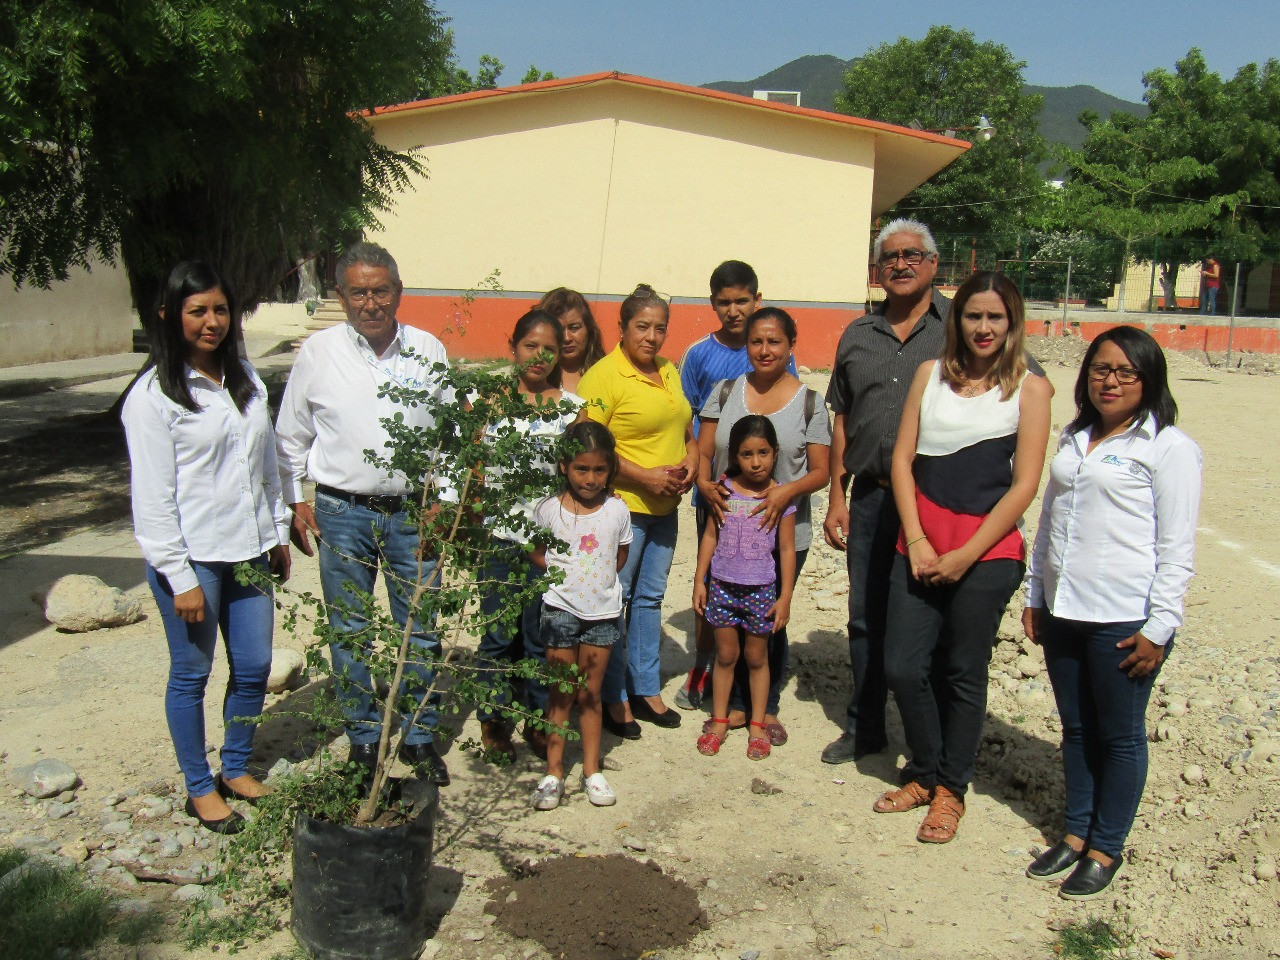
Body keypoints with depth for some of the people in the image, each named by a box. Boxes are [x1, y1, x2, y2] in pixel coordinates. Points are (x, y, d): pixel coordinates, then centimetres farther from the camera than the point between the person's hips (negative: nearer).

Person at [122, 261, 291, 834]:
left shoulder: (245, 378, 9)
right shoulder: (153, 396, -10)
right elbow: (152, 496, -12)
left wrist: (278, 533, 14)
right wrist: (181, 578, -14)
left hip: (248, 550, 6)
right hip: (192, 556, -6)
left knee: (254, 666, 11)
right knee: (191, 673, 8)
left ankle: (236, 768, 33)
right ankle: (199, 788, 25)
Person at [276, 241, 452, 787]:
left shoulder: (428, 350, 1)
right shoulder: (318, 352, -2)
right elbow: (291, 436, 8)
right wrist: (296, 501, 3)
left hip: (412, 511, 1)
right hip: (342, 513, 0)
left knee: (421, 629, 8)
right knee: (350, 634, 10)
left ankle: (419, 737, 25)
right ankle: (363, 739, 26)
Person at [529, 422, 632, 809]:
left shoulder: (617, 510, -3)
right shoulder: (549, 509, -8)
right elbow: (536, 551, 5)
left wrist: (599, 579, 0)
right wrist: (561, 572, -6)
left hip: (603, 611, 1)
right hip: (561, 610, -1)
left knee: (591, 693, 9)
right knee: (562, 695, 4)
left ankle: (592, 771, 18)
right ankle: (553, 773, 11)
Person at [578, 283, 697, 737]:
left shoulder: (669, 371, 12)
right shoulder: (603, 375, -12)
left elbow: (685, 429, 22)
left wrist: (690, 464, 2)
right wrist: (644, 476, -20)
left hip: (665, 507, 8)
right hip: (622, 506, -8)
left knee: (650, 596, 15)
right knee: (615, 599, 1)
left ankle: (646, 688, 27)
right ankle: (613, 697, 14)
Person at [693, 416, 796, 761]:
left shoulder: (781, 496, -5)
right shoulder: (725, 490, -1)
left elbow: (787, 550, -2)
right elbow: (710, 536, 5)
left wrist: (785, 597, -4)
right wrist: (699, 580, 1)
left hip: (761, 589, -1)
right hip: (722, 585, 1)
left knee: (756, 657, 10)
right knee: (725, 655, 11)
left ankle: (757, 725, 23)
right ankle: (719, 720, 23)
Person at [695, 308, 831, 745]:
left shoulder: (809, 402, -1)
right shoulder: (726, 392, 5)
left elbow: (821, 470, -2)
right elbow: (702, 452, 6)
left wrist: (788, 491, -21)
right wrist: (704, 483, -15)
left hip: (785, 532, -2)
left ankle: (767, 708, 25)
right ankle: (735, 704, 25)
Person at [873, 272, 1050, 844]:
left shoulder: (1029, 388, 0)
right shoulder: (932, 374, 9)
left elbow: (1024, 485, -5)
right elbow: (902, 459, 5)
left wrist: (965, 555, -10)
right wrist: (916, 540, -6)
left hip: (986, 554, -3)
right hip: (919, 545, 3)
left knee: (962, 674, 7)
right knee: (901, 667, 4)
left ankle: (951, 789, 26)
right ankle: (923, 774, 27)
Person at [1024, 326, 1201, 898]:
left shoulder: (1169, 448, -7)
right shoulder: (1073, 440, 14)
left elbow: (1177, 549, -10)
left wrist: (1158, 628, -13)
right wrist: (1035, 596, 16)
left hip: (1126, 619, -6)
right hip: (1063, 613, 6)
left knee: (1119, 737, 7)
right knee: (1076, 730, 16)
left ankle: (1106, 848, 21)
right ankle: (1076, 833, 30)